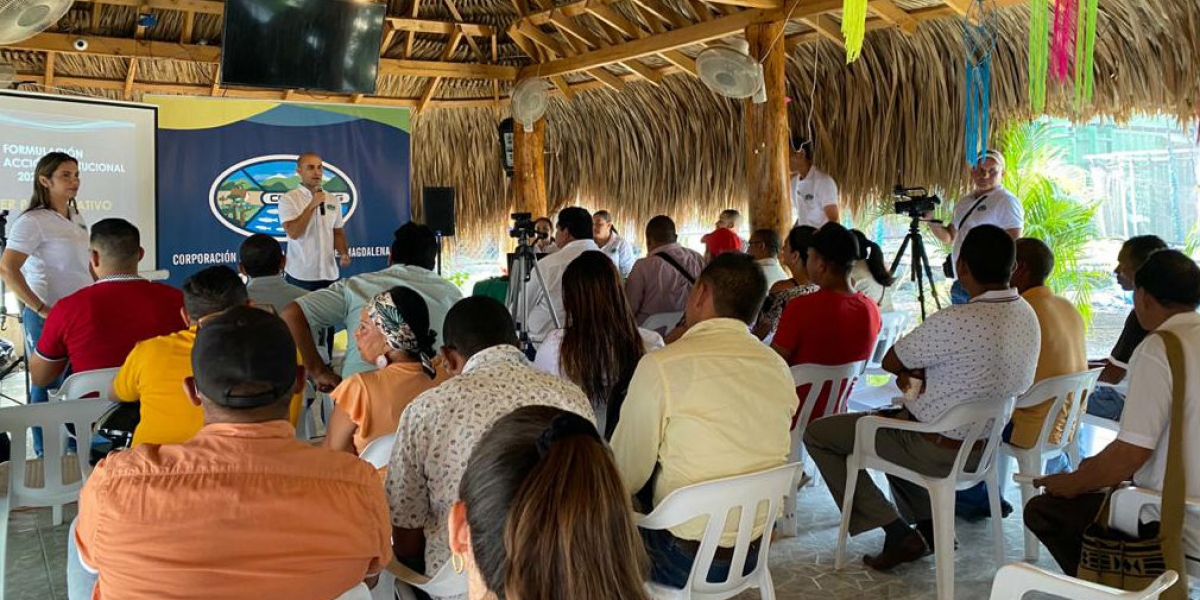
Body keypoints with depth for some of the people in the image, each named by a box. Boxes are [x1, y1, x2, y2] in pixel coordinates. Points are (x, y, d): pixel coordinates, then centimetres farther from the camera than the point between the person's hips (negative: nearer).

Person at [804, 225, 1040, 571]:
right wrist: (921, 371, 0)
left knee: (818, 433, 2)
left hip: (940, 451, -8)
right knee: (895, 418, 33)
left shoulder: (953, 322, -29)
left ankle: (897, 532, 1)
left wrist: (912, 370, 5)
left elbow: (890, 363, -14)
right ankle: (929, 523, 24)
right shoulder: (1027, 315, -2)